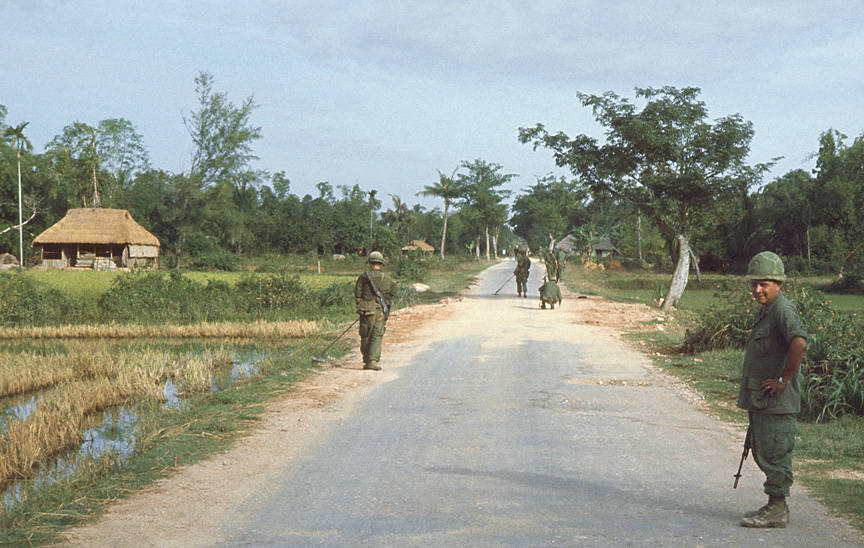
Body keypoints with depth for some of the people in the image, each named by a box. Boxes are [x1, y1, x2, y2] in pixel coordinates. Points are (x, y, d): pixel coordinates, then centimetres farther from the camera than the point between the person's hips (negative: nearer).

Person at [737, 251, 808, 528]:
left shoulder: (783, 310, -17)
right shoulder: (766, 310, 15)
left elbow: (799, 342, -35)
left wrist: (784, 379, -25)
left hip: (776, 400, -10)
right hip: (761, 401, 10)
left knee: (774, 453, -4)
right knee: (763, 452, 16)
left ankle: (777, 510, 4)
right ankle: (776, 506, 25)